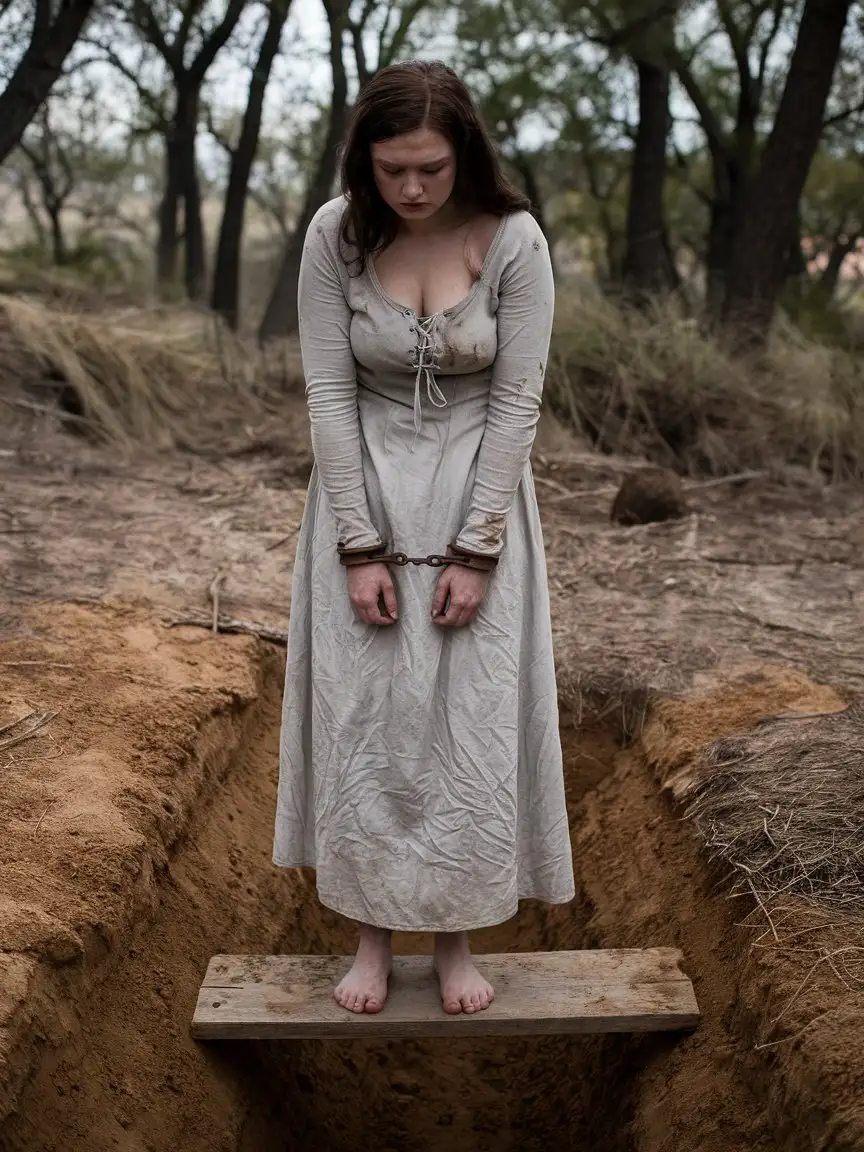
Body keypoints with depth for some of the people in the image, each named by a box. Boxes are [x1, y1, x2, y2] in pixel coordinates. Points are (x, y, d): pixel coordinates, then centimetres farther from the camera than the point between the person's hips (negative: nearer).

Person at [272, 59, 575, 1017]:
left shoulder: (513, 240, -13)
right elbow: (329, 393, -9)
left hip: (478, 497, 0)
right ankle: (374, 930, 19)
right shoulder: (336, 235, -11)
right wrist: (359, 546, -13)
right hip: (365, 496, 1)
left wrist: (476, 551, -14)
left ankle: (456, 935, 17)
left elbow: (517, 401, -11)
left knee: (472, 718, 1)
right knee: (360, 714, 3)